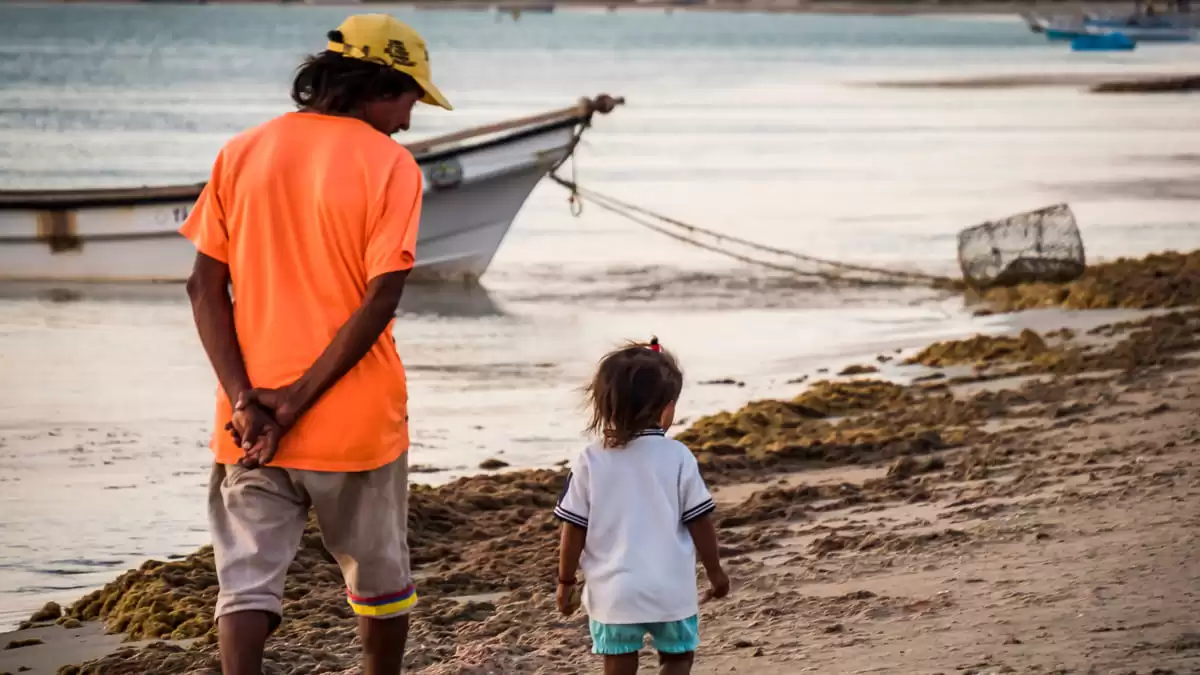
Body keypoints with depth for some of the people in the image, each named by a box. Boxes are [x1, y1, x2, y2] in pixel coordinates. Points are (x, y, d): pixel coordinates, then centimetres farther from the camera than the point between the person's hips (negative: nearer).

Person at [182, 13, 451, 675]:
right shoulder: (388, 164, -8)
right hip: (356, 420, -2)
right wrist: (297, 401, -13)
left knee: (247, 582, 1)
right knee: (380, 579, 17)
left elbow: (205, 285, -1)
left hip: (250, 421, 2)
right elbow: (380, 300, -16)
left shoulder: (242, 152, 5)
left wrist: (245, 399, -8)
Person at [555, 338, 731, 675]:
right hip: (671, 589, -1)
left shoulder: (591, 462, -6)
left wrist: (566, 581, 9)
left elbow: (574, 529, -3)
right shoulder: (678, 457, -9)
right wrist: (715, 571, 10)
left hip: (613, 592, 1)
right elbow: (700, 521, -4)